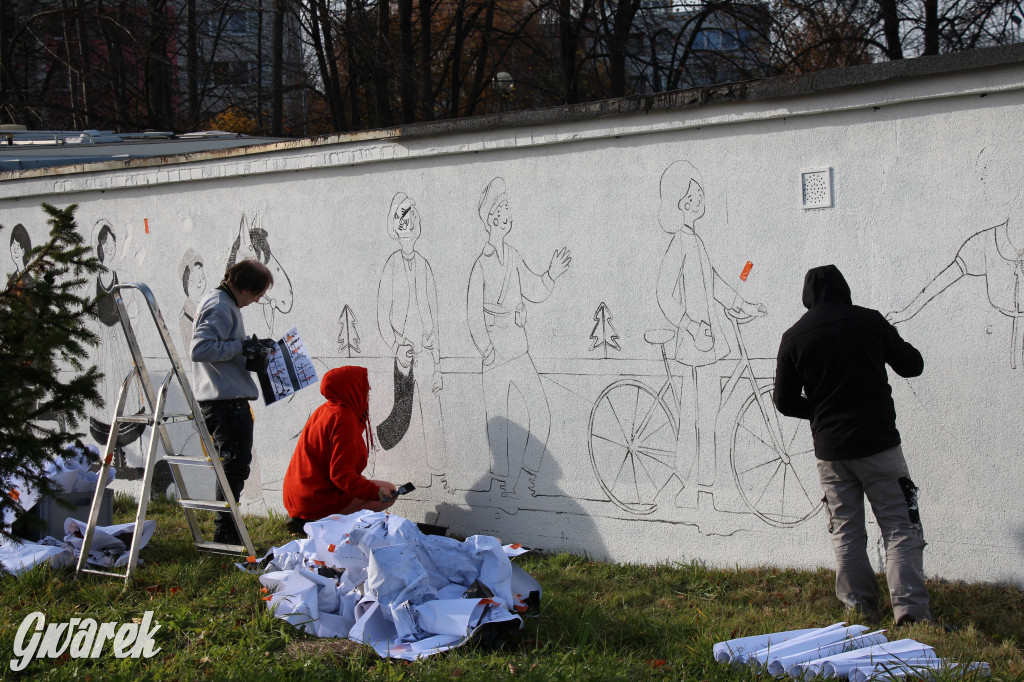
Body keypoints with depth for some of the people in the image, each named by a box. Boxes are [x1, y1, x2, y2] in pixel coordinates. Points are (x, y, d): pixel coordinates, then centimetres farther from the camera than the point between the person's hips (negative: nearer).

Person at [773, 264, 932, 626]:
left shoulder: (793, 337, 2)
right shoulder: (868, 320, -3)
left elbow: (785, 401, 5)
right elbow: (912, 365, 6)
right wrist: (887, 344, 25)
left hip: (830, 450, 2)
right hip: (878, 444, -2)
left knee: (846, 532, 11)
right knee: (900, 527, -1)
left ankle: (860, 608, 9)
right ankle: (909, 608, -11)